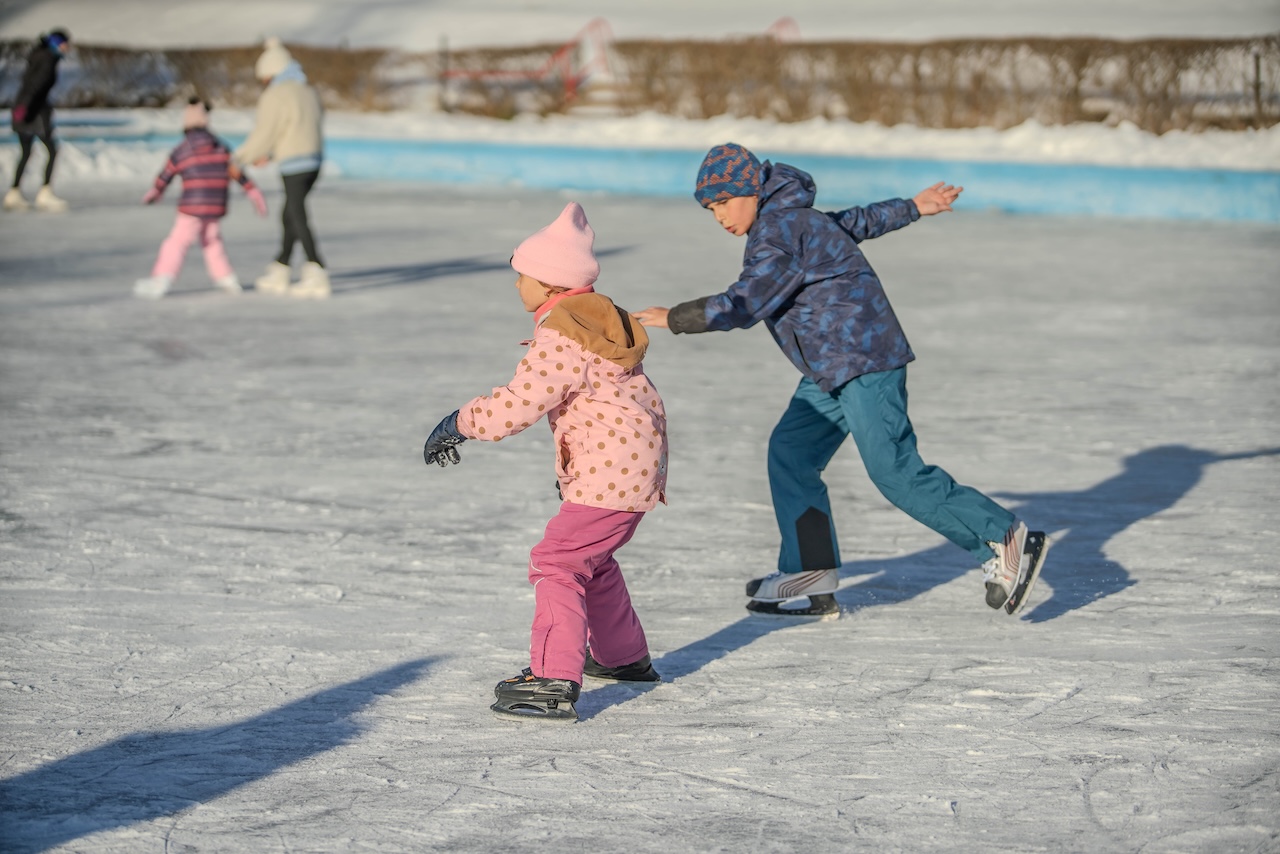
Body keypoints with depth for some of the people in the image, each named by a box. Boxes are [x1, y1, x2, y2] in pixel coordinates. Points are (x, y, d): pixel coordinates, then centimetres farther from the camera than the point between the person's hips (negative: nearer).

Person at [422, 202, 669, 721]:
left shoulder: (559, 338, -19)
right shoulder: (596, 317, 13)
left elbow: (517, 405, -24)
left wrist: (459, 424, -11)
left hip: (610, 473, -11)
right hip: (634, 463, 11)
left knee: (556, 563, -14)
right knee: (590, 560, 28)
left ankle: (553, 682, -22)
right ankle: (623, 655, 43)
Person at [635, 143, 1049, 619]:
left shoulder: (780, 232, -17)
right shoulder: (790, 220, 16)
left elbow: (743, 305, -25)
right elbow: (856, 223, 30)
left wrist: (675, 319, -15)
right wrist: (912, 208, 45)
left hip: (864, 360, -11)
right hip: (831, 370, 11)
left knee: (896, 472, -14)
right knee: (790, 452, 5)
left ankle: (1005, 541, -7)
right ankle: (810, 580, 6)